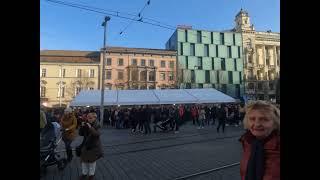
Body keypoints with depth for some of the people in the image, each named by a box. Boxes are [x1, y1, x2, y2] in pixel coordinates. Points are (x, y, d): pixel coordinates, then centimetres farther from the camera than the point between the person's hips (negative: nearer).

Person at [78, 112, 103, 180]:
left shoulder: (97, 125, -16)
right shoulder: (86, 125, -2)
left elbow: (97, 134, -30)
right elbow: (80, 133, -3)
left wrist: (91, 128, -40)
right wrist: (82, 126, -19)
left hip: (94, 146, -4)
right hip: (85, 146, 4)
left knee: (92, 161, 11)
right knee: (84, 160, 16)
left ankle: (91, 174, 31)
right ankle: (84, 173, 38)